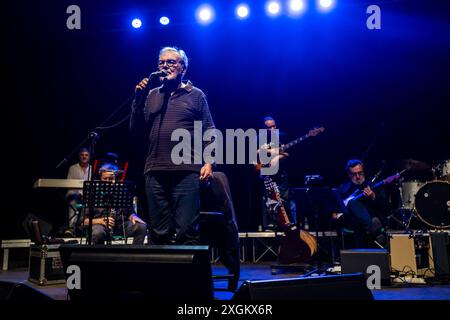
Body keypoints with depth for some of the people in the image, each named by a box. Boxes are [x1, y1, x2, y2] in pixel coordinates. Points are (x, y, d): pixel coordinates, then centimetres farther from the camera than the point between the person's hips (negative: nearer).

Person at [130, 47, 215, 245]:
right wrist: (138, 97, 2)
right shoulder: (152, 95, 18)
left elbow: (209, 131, 4)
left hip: (187, 172, -3)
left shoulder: (195, 95, 9)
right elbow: (136, 126, 12)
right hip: (155, 173, 4)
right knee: (159, 232, 8)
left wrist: (208, 162, -8)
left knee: (186, 231, -6)